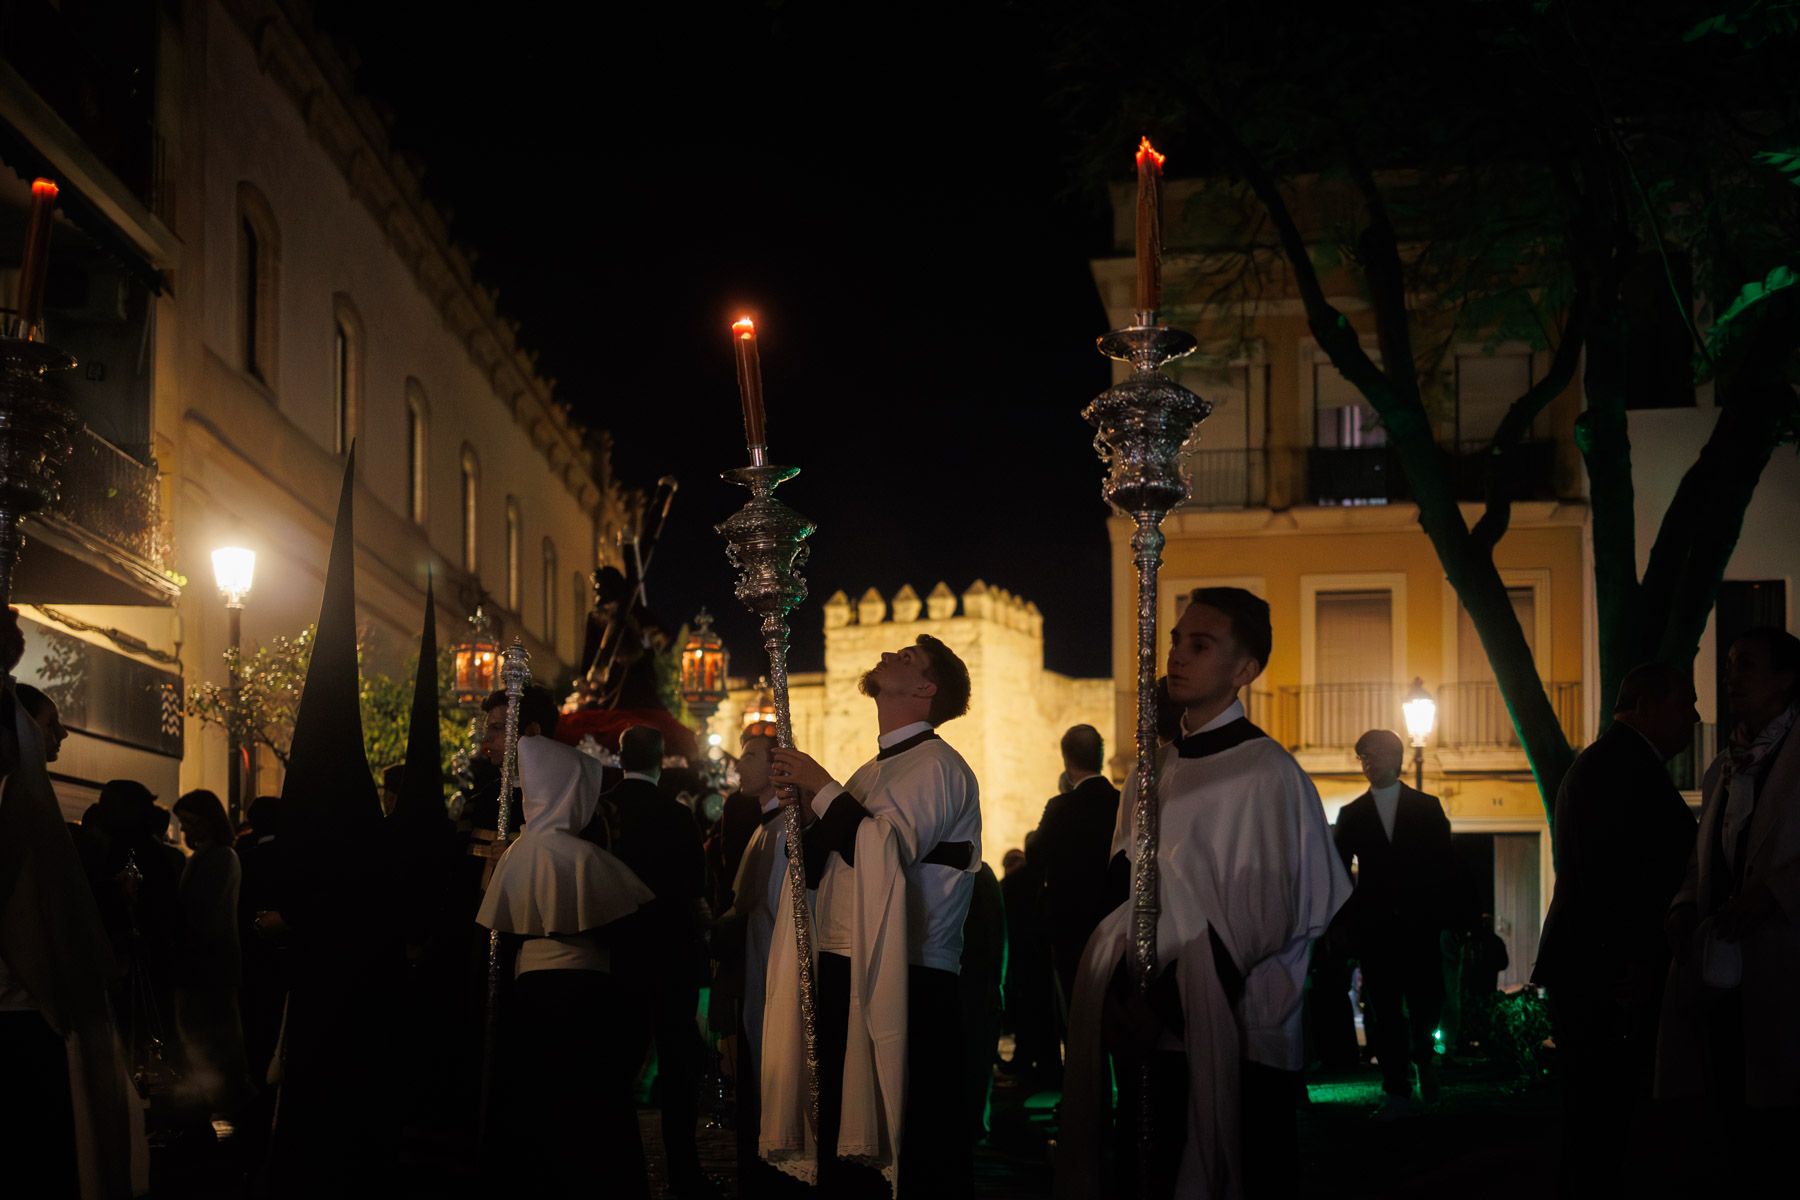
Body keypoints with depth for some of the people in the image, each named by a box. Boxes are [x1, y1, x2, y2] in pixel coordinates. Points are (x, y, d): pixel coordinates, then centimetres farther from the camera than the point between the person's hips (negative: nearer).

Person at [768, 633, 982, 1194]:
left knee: (919, 1154, -6)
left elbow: (887, 853, -21)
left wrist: (822, 789, -13)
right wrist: (801, 810, 3)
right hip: (843, 971, 9)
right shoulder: (870, 773, 20)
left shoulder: (936, 766, -7)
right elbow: (823, 869, 20)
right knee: (844, 1146, 13)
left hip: (906, 984, -9)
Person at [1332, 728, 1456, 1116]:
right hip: (1373, 927, 1)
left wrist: (1442, 915, -5)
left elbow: (1445, 865, 5)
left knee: (1426, 1004, -5)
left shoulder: (1427, 807, 8)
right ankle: (1397, 1092, 2)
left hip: (1419, 924, -1)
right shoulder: (1351, 815, 11)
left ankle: (1422, 1056, 26)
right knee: (1385, 1013, -1)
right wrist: (1349, 921, -1)